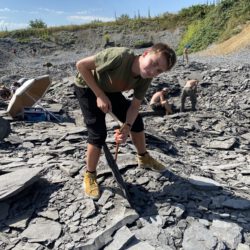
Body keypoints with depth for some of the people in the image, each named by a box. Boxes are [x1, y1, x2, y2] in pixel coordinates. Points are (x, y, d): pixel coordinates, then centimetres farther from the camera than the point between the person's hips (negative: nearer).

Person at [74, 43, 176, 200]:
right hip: (87, 87, -6)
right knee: (98, 133, -15)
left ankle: (144, 158, 31)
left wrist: (127, 127, -29)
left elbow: (135, 106, -11)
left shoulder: (145, 79, -20)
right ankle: (90, 176, 8)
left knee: (136, 120, 7)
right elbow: (81, 65, -31)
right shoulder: (120, 56, -40)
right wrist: (100, 95, -30)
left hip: (110, 90, 6)